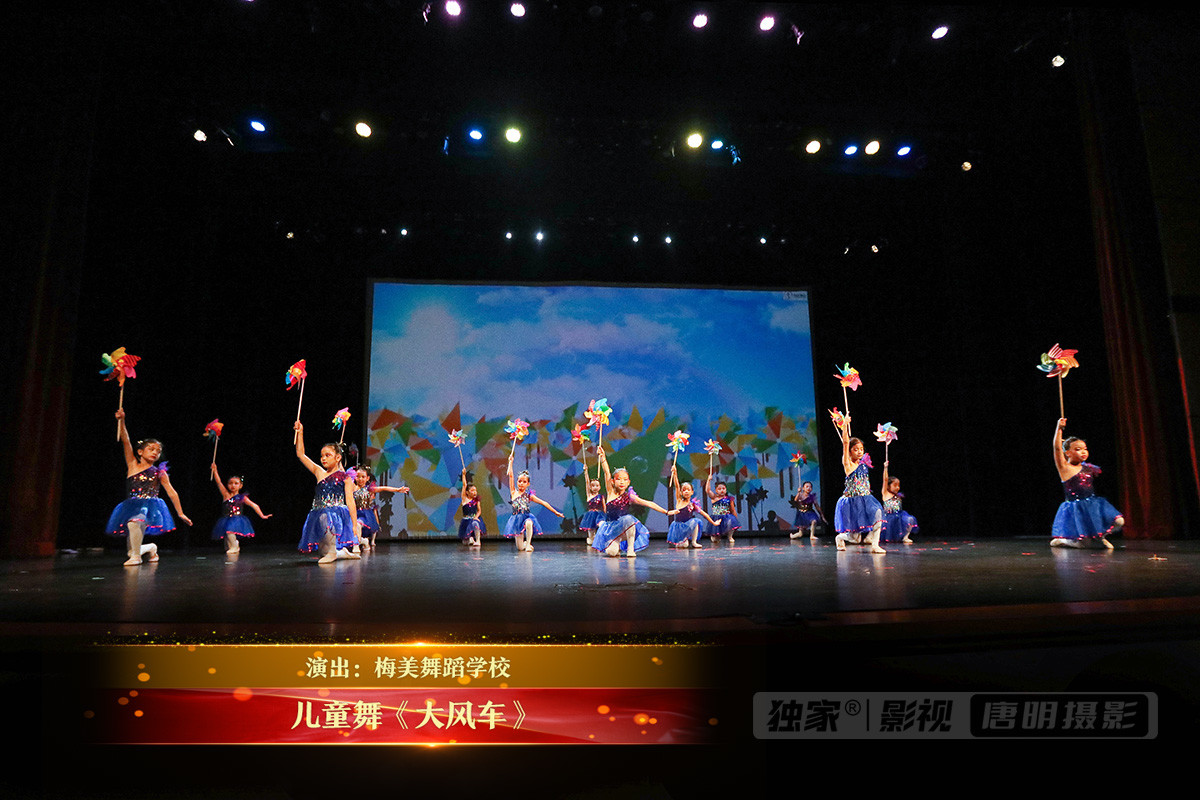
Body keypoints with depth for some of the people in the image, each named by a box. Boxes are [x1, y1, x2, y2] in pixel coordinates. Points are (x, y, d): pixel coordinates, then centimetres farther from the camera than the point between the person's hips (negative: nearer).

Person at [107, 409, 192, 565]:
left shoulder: (159, 472, 7)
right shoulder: (133, 464, 9)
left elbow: (171, 492, 8)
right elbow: (126, 441, -1)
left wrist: (180, 513, 7)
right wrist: (121, 421, -14)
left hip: (150, 507, -3)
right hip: (132, 506, 3)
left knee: (134, 522, -37)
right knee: (130, 551, 6)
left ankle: (136, 556, -20)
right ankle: (151, 548, 39)